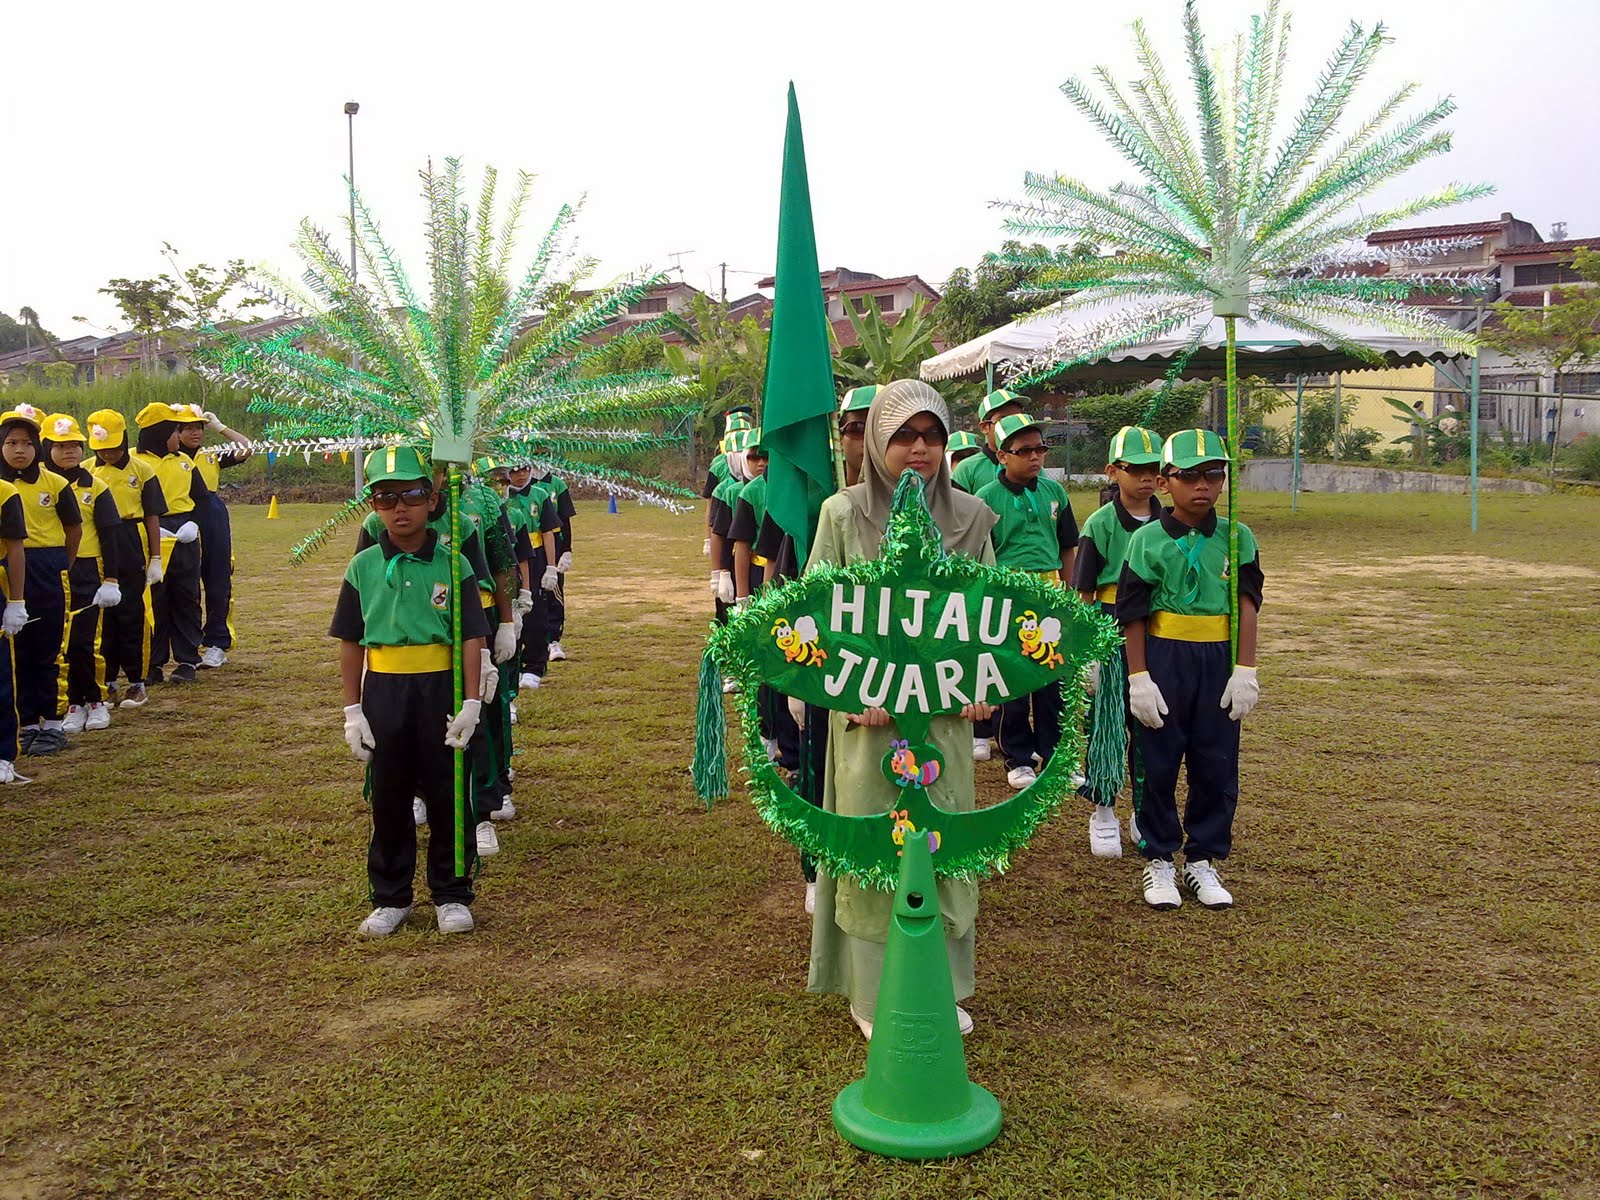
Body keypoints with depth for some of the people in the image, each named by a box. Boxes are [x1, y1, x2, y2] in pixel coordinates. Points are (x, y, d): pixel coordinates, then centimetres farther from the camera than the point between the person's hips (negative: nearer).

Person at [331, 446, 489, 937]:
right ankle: (390, 897, 26)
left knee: (447, 795, 8)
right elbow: (350, 643, 5)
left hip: (442, 686, -1)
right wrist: (353, 710, 2)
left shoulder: (452, 564, -3)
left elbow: (472, 638, -4)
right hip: (384, 690, 2)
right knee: (388, 797, 12)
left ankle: (451, 894, 23)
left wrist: (471, 702, -10)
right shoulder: (364, 566, 2)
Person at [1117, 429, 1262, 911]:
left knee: (1217, 764, 7)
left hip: (1219, 659, 2)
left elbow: (1246, 605, 2)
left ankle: (1202, 860, 21)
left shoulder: (1238, 538, 4)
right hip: (1164, 658, -2)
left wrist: (1245, 670, -6)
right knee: (1159, 763, 5)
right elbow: (1132, 614, -3)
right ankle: (1159, 861, 19)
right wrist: (1138, 677, -8)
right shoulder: (1149, 540, -3)